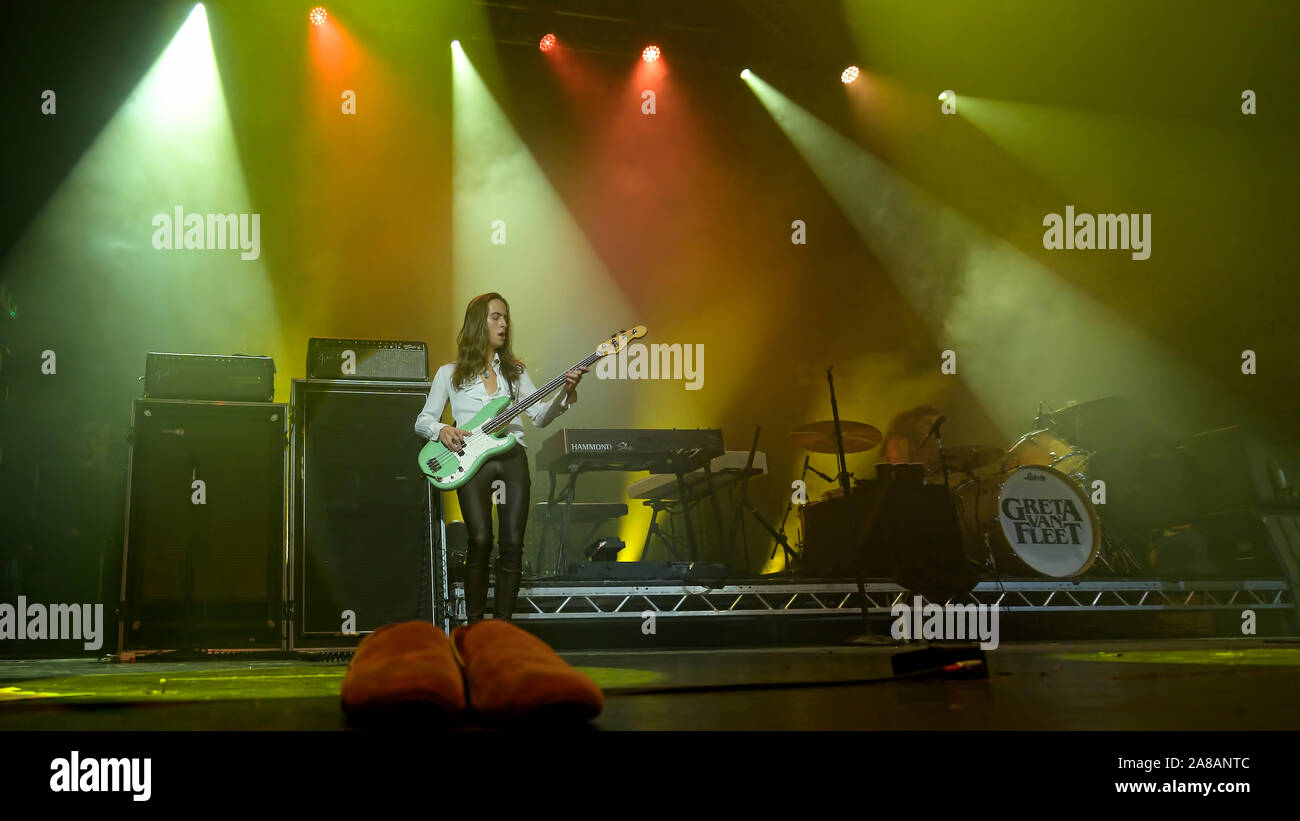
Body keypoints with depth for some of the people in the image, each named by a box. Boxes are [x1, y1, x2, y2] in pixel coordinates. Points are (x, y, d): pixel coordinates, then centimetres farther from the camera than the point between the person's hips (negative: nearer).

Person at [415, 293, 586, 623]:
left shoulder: (514, 371, 18)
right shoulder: (450, 373, 11)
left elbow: (540, 416, 8)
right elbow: (422, 421, 11)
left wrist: (566, 393, -9)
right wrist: (441, 430, -11)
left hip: (512, 457, 3)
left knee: (513, 543, -6)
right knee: (480, 540, -18)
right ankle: (474, 624, -4)